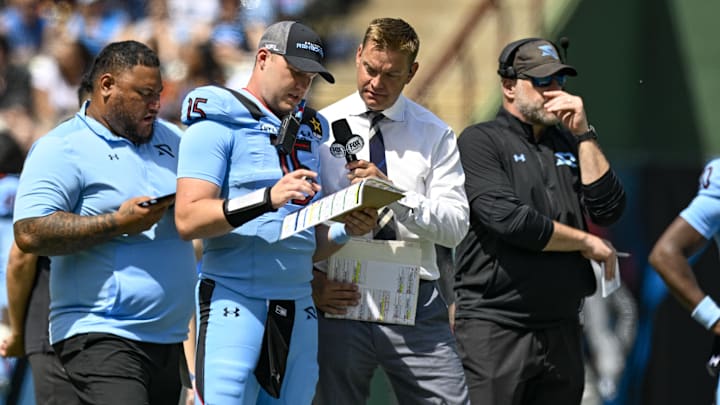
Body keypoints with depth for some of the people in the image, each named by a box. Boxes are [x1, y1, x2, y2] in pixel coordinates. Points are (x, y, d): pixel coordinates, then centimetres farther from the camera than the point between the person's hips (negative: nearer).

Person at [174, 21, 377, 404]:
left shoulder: (307, 134, 20)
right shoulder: (217, 124, -1)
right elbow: (188, 219, -13)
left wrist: (347, 230, 2)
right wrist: (268, 199, -22)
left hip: (299, 308, 6)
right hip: (234, 302, -6)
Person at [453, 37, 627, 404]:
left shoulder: (569, 143, 17)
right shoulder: (480, 141, -2)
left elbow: (608, 209, 5)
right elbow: (509, 220, -15)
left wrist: (583, 133, 1)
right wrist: (586, 242, -4)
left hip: (562, 332, 6)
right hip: (494, 329, -6)